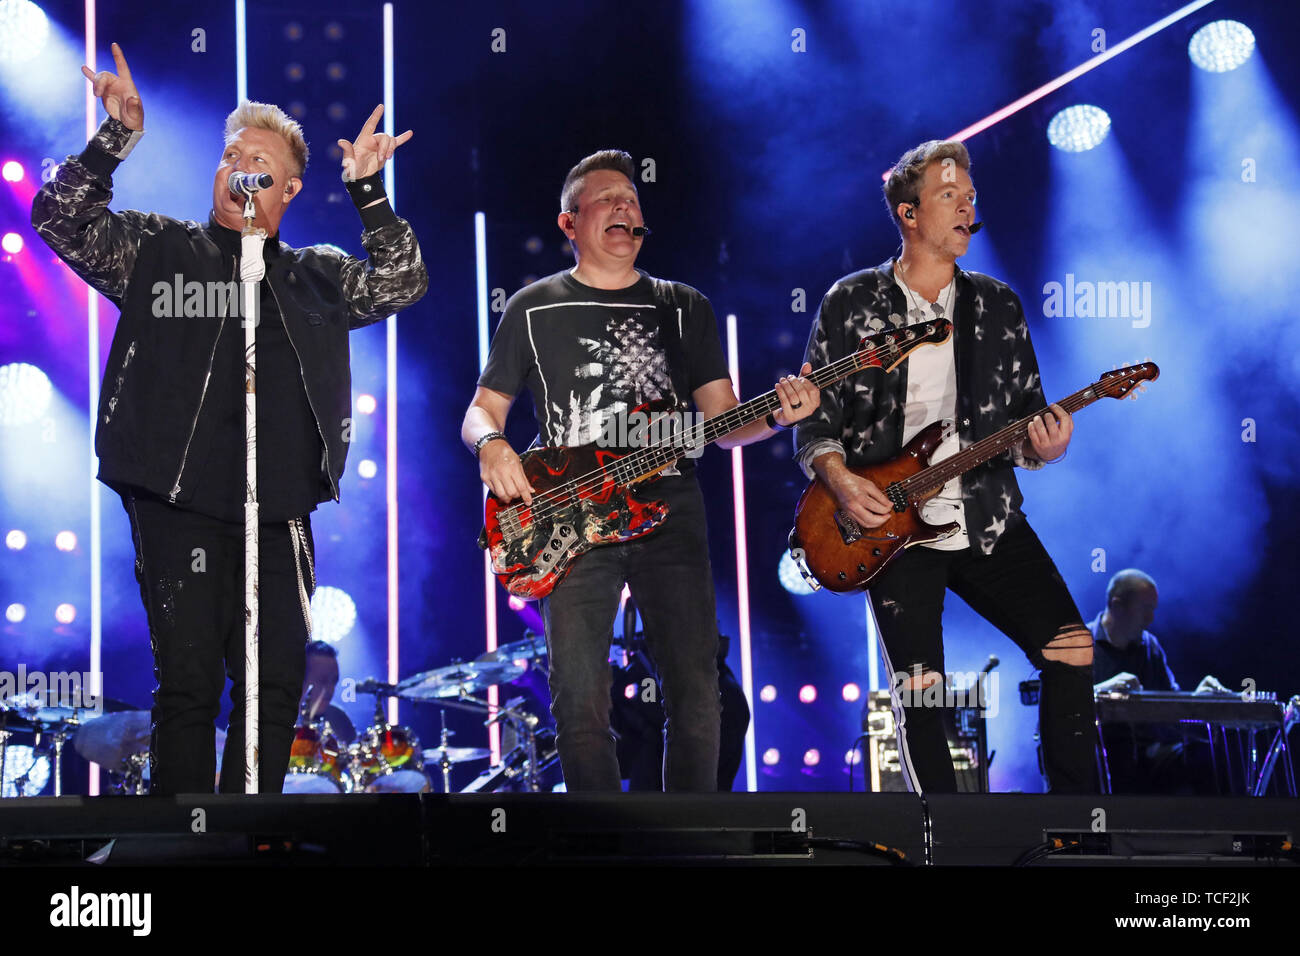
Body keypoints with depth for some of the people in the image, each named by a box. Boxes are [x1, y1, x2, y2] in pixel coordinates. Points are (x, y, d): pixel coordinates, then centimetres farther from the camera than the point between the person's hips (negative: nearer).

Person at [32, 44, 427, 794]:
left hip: (277, 510, 3)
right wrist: (117, 139, -10)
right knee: (190, 682, -5)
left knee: (277, 683, 3)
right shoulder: (158, 249, 10)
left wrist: (368, 190, -1)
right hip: (179, 502, -3)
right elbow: (62, 220, 1)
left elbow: (403, 282, 9)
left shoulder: (315, 277, 17)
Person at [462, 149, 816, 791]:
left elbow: (723, 421, 11)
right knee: (580, 702, -9)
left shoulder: (684, 308, 15)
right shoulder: (533, 309, 12)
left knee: (695, 694, -4)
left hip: (669, 508, 1)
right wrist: (490, 444, -11)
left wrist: (776, 417, -11)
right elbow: (481, 410, 13)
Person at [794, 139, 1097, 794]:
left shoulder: (998, 306, 10)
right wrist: (839, 479, -15)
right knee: (919, 691, -10)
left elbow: (1027, 415, 13)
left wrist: (1041, 447, -10)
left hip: (990, 518, 3)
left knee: (1070, 646, -9)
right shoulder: (851, 304, 2)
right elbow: (813, 422, 3)